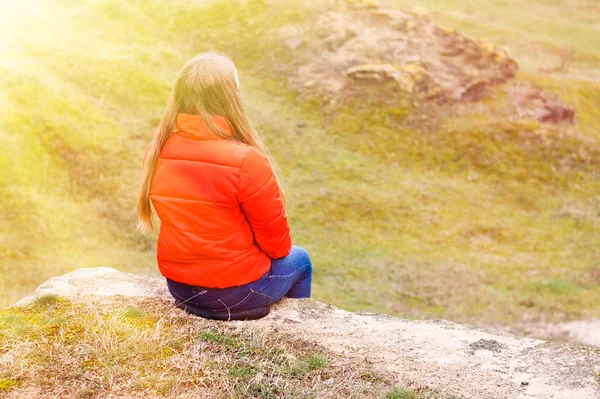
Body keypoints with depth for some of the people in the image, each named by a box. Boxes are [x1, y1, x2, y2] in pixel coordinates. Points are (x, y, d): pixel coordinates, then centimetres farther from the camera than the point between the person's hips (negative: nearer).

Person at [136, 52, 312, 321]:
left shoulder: (158, 152, -9)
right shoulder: (246, 162, -27)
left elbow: (178, 220, 6)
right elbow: (276, 240, -14)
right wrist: (281, 250, 9)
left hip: (178, 286, 6)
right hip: (235, 294, -6)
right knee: (299, 260, 25)